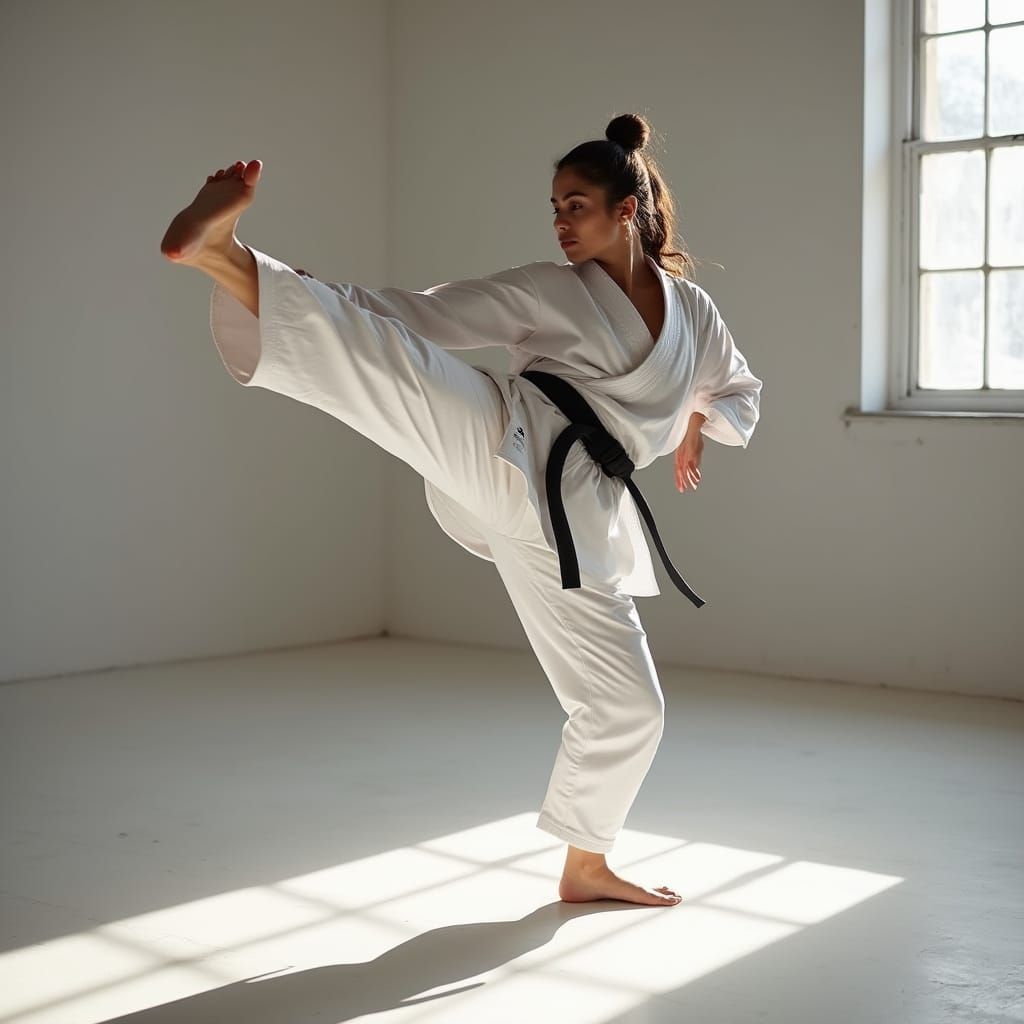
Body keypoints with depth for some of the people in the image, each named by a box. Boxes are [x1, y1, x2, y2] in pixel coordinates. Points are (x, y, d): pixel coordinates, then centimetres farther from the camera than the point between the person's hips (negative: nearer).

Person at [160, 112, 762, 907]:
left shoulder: (692, 309, 17)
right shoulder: (547, 290, 9)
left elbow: (741, 390, 33)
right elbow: (424, 316, 5)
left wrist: (697, 416, 10)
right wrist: (324, 303, -8)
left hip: (571, 516, 4)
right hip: (501, 447, -3)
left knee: (629, 703, 7)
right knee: (396, 359, -31)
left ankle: (586, 867, 28)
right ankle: (223, 256, -51)